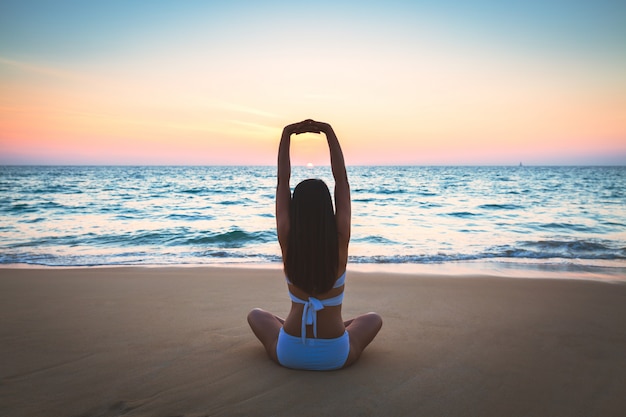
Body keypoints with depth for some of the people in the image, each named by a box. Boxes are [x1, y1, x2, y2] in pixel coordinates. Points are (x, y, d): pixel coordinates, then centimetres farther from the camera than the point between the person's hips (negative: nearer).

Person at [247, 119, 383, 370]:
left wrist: (286, 134, -4)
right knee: (373, 319, 30)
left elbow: (282, 182, -4)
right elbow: (342, 180, -5)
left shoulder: (287, 241, -13)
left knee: (255, 315, 31)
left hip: (289, 354, 1)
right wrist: (330, 133, -5)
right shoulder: (339, 241, -14)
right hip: (335, 356, 0)